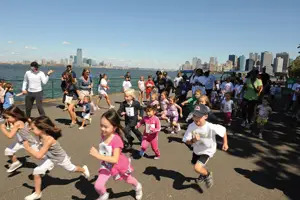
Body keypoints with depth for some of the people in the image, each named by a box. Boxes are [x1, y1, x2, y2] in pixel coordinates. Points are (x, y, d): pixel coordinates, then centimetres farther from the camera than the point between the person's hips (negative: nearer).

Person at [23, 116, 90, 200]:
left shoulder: (49, 140, -44)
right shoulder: (42, 136, -21)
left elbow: (39, 156, -42)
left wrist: (28, 148, -37)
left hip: (61, 158, -6)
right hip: (50, 158, 6)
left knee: (72, 169, 21)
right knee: (36, 171, -10)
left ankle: (84, 169, 56)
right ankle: (37, 193, 10)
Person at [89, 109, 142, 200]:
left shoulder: (116, 140, -37)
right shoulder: (103, 134, -17)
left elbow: (115, 160, -41)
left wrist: (98, 156, -47)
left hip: (119, 165, -4)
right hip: (107, 165, 4)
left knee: (128, 180, 25)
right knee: (98, 186, -4)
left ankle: (138, 187, 60)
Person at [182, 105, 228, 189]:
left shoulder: (211, 127, -34)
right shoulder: (191, 126, -26)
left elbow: (223, 130, -14)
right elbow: (186, 141, -19)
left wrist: (225, 143, -5)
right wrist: (193, 140, -40)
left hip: (207, 151, -4)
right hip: (196, 150, 5)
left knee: (197, 168, -21)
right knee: (195, 165, 27)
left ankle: (208, 175, 13)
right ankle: (203, 174, 62)